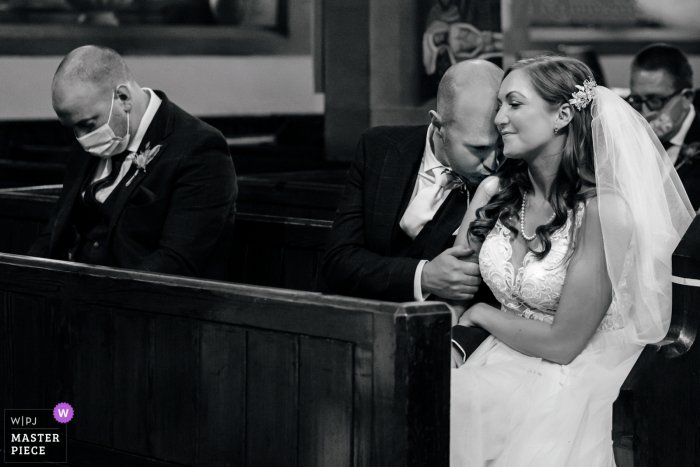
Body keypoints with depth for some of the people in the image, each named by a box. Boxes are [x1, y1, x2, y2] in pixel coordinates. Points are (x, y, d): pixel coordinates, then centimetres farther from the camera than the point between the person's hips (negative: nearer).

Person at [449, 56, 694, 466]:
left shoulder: (604, 211, -14)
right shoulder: (494, 193, 5)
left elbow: (562, 343, -12)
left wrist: (482, 314, 0)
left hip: (564, 392, -5)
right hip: (490, 373, 5)